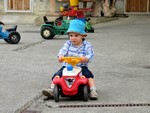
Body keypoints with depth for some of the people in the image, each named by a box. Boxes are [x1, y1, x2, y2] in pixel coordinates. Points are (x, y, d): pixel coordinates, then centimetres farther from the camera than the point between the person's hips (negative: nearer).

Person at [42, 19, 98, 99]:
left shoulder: (87, 45, 0)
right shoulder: (68, 44, 5)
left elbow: (90, 54, -13)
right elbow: (63, 50, -11)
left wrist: (85, 58, -38)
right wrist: (60, 56, -35)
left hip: (81, 66, -1)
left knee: (88, 74, -25)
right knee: (58, 74, -17)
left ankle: (93, 90, -20)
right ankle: (52, 89, -17)